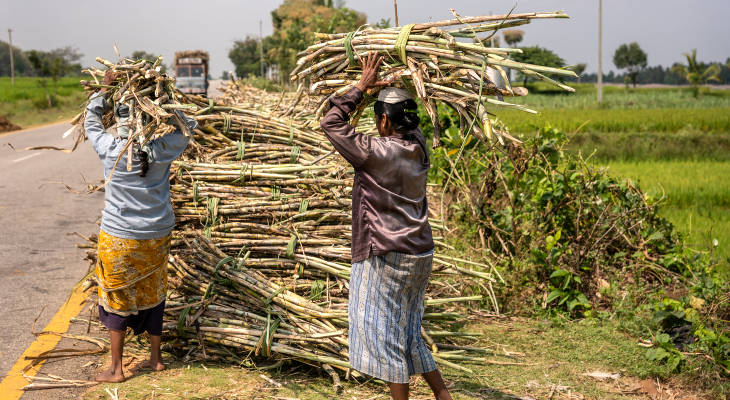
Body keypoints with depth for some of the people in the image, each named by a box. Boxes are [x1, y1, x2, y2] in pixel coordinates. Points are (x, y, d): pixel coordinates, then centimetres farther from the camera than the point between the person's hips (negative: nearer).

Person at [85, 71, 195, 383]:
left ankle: (116, 369, 16)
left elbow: (90, 122, 5)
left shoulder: (110, 150, -14)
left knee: (117, 298, 10)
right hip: (157, 236, 3)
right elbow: (187, 125, 9)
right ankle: (156, 358, 30)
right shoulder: (162, 149, -10)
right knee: (152, 295, 17)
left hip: (119, 237, -3)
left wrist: (104, 88, 10)